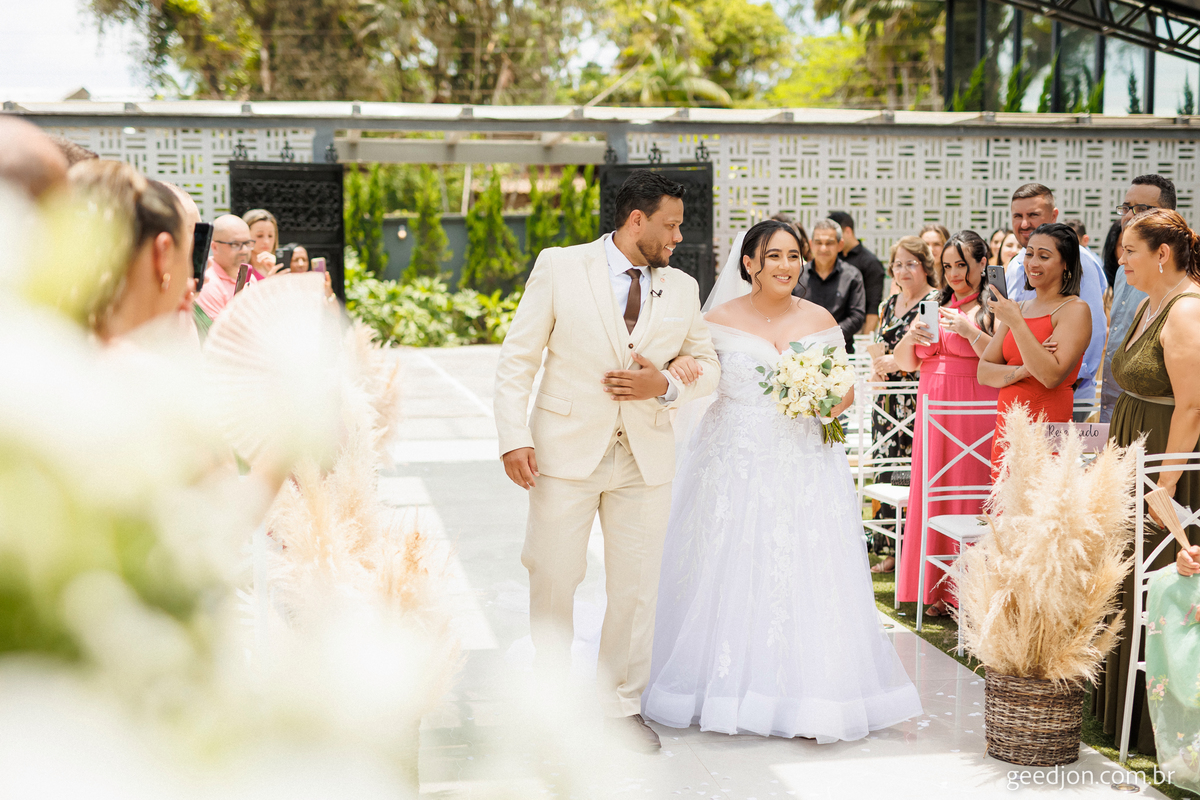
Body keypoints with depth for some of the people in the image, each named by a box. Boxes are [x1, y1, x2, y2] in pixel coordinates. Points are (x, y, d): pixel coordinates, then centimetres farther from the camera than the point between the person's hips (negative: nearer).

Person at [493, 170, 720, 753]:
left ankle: (622, 706, 24)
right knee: (552, 582, 4)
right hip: (568, 451, -3)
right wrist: (514, 438, -12)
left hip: (646, 459, 3)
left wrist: (665, 386, -6)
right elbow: (517, 359, -2)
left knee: (635, 590, 8)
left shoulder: (682, 288, 8)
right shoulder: (559, 267, -1)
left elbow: (707, 367, 15)